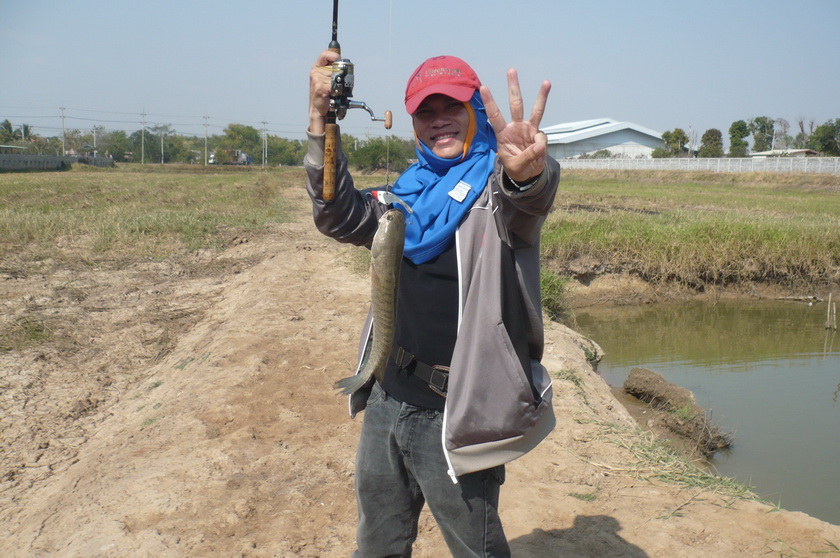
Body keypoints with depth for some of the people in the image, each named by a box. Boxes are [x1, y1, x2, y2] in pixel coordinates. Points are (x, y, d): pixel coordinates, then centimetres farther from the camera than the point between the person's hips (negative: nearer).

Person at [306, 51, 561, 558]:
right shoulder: (411, 190, 10)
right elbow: (341, 218, 2)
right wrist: (321, 125, -9)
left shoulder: (496, 185, -10)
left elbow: (525, 203, -32)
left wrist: (527, 173, -57)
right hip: (386, 402, 6)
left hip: (453, 417, -6)